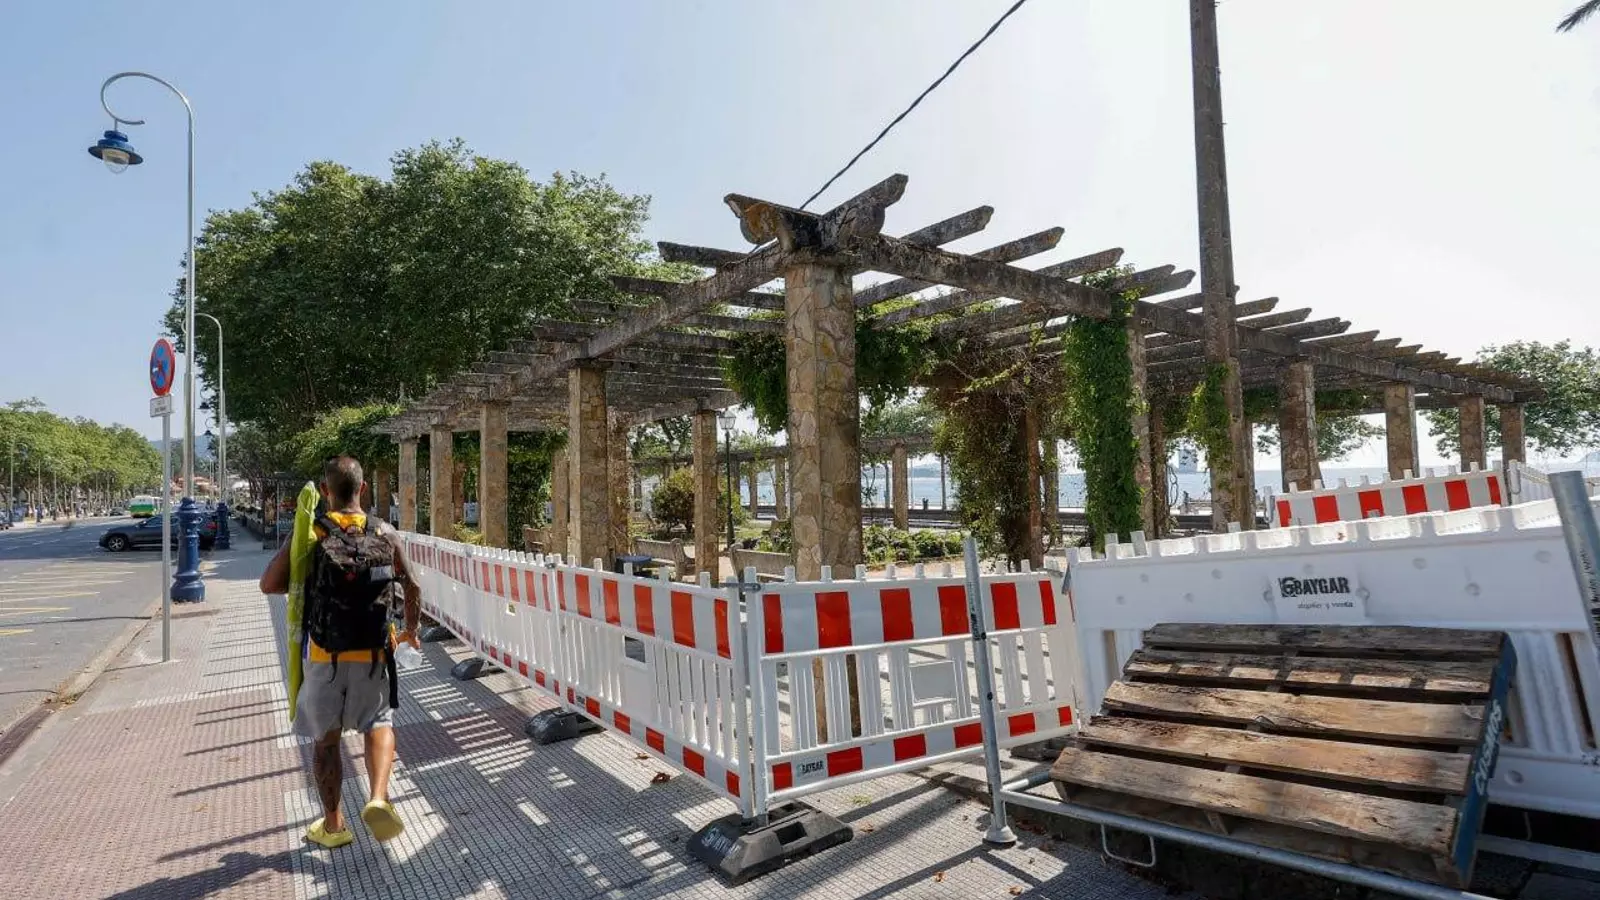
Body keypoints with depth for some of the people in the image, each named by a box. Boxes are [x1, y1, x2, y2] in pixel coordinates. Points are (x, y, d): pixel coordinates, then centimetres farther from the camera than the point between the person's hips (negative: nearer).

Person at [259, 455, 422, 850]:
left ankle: (333, 824, 28)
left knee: (325, 739, 17)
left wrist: (307, 581, 13)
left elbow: (269, 584, -7)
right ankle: (378, 798, -5)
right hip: (372, 654, 0)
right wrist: (410, 630, 19)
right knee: (379, 724, 17)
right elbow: (413, 588, 3)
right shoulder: (384, 534, -2)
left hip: (324, 655, 0)